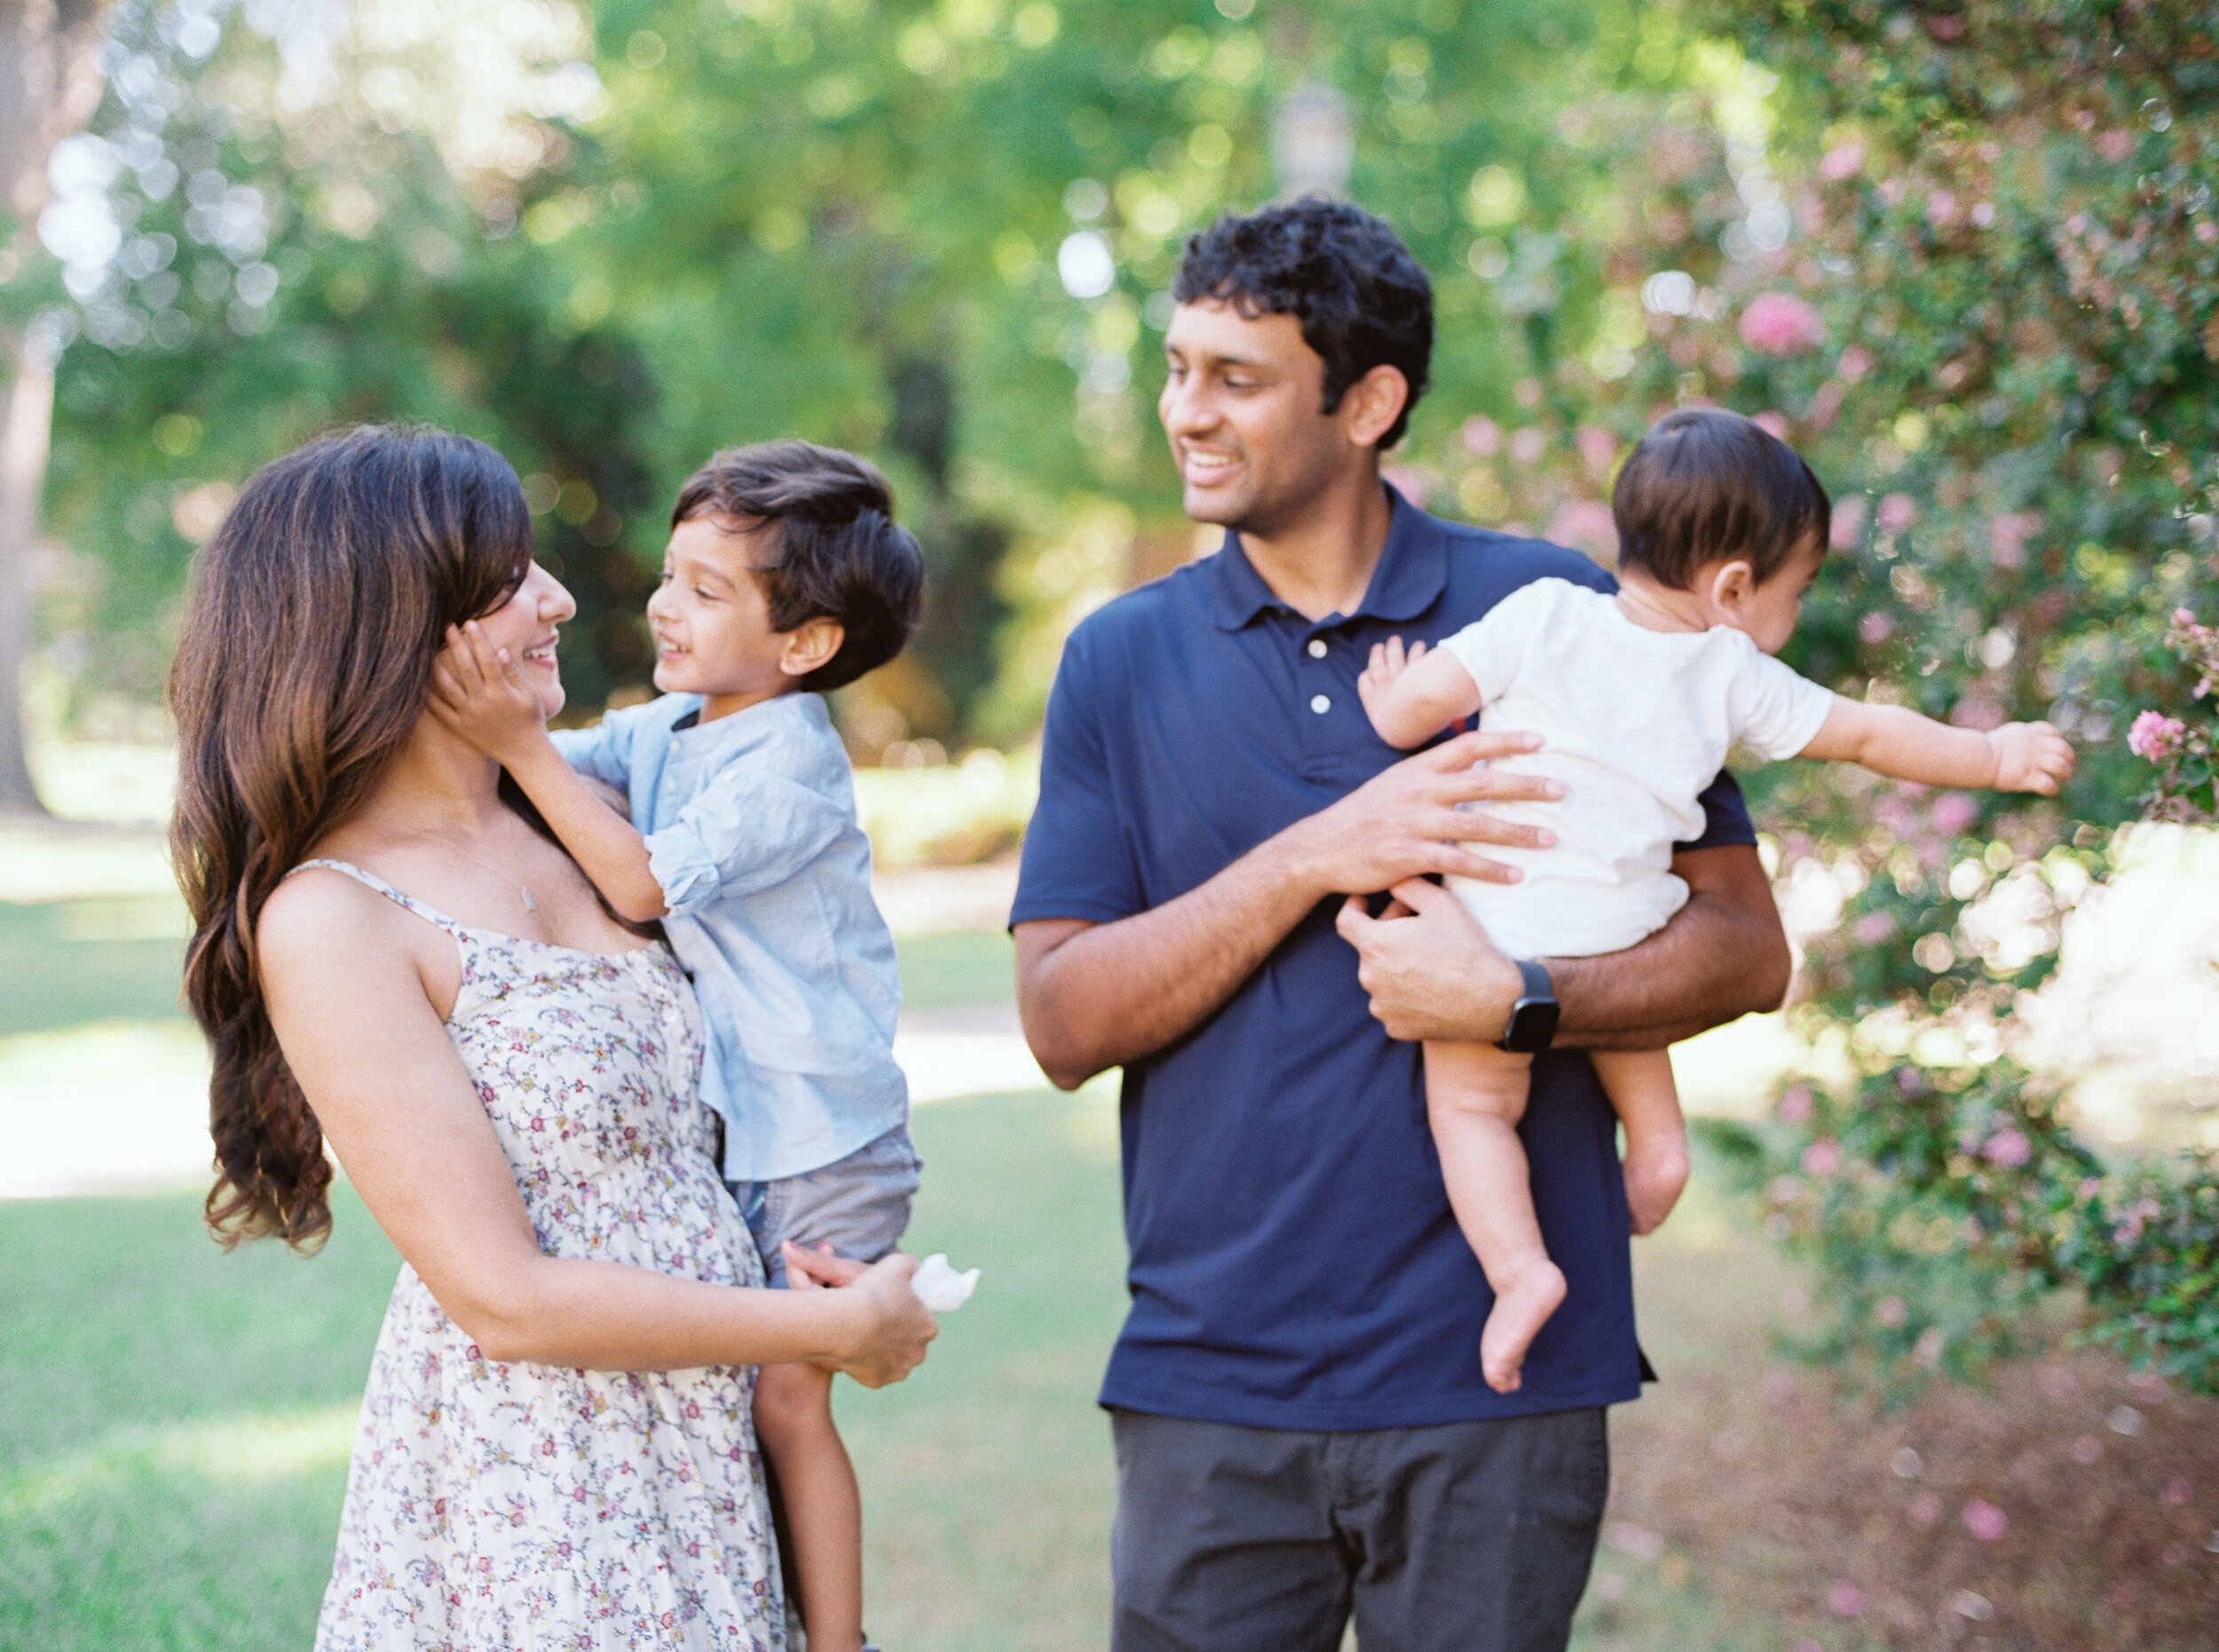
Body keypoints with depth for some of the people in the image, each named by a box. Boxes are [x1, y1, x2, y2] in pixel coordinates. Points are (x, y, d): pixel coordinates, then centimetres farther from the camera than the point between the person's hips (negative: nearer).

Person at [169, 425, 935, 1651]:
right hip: (528, 1486, -7)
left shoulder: (557, 828, 6)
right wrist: (840, 1328, -12)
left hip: (700, 1447, 7)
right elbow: (504, 1299, -18)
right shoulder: (328, 921, -15)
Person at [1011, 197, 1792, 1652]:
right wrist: (1316, 858, -14)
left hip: (1497, 1377, -1)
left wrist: (1515, 999, -18)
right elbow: (1062, 1021, -2)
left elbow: (1746, 947, 0)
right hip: (1209, 1383, 2)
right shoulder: (1122, 660, 7)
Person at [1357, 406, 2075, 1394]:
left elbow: (1422, 699, -8)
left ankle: (1520, 1268, -7)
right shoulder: (1737, 679, 2)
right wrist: (1994, 757, 26)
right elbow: (1869, 736, 12)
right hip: (1622, 943, 2)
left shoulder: (1544, 616, -5)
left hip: (1500, 932, -2)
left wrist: (1394, 717, 16)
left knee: (1473, 1106, 7)